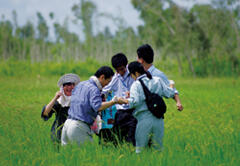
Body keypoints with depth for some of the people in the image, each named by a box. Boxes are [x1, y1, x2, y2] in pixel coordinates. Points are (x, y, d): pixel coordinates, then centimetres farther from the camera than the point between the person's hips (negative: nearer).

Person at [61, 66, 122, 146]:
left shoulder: (80, 84, 15)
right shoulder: (94, 89, -11)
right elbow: (98, 107, -26)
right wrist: (113, 102, -18)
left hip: (68, 122, 8)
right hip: (79, 126, -8)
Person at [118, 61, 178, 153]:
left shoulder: (136, 84, -5)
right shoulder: (158, 80, 8)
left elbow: (134, 101, -19)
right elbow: (170, 93, 11)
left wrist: (123, 100, -3)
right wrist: (171, 85, 31)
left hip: (144, 119, -4)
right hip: (158, 119, 4)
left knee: (140, 149, 4)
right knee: (158, 148, 12)